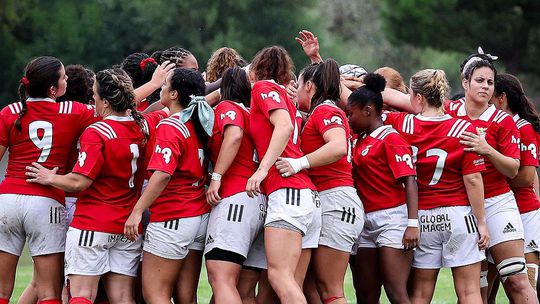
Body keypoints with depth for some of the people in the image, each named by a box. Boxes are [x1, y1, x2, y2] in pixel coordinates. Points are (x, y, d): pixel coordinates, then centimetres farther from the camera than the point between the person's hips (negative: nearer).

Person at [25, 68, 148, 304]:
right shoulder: (141, 128, 2)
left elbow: (79, 182, -18)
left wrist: (50, 178, -3)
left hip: (92, 224, -6)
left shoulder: (97, 133, -15)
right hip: (128, 226, 6)